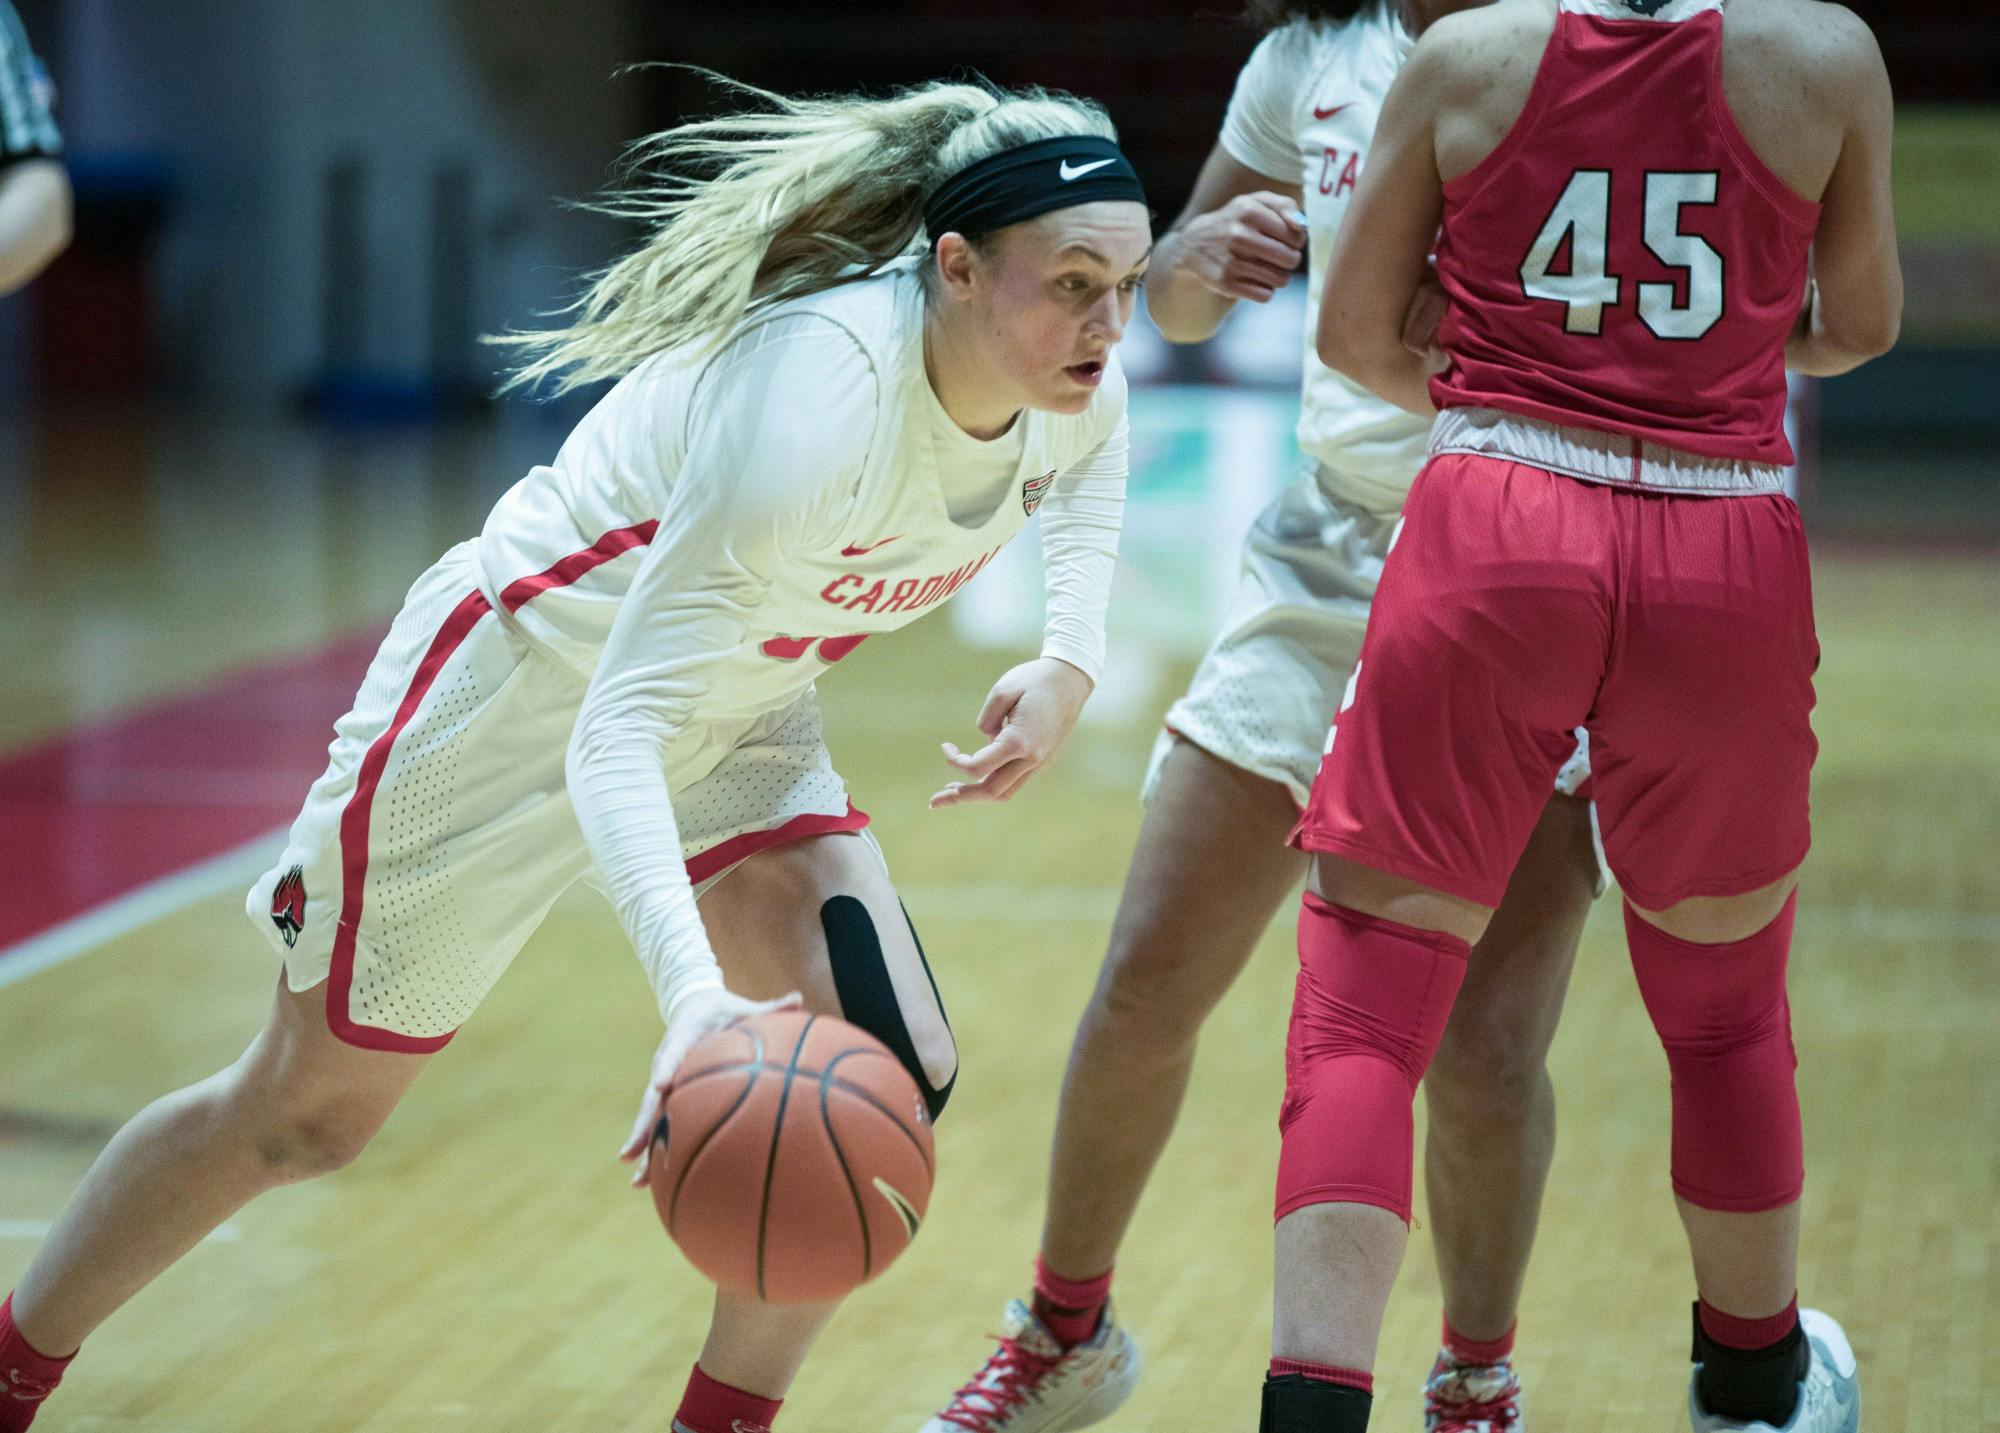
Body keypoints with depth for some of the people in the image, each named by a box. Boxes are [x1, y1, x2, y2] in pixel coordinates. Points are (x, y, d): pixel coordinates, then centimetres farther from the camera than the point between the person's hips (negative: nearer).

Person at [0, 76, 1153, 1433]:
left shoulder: (1074, 379, -17)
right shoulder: (814, 395, -40)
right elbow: (617, 732, -42)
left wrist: (1072, 659, -5)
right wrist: (693, 990, -57)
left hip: (735, 716, 7)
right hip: (525, 694, -6)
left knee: (887, 1070, -13)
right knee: (302, 1112, 9)